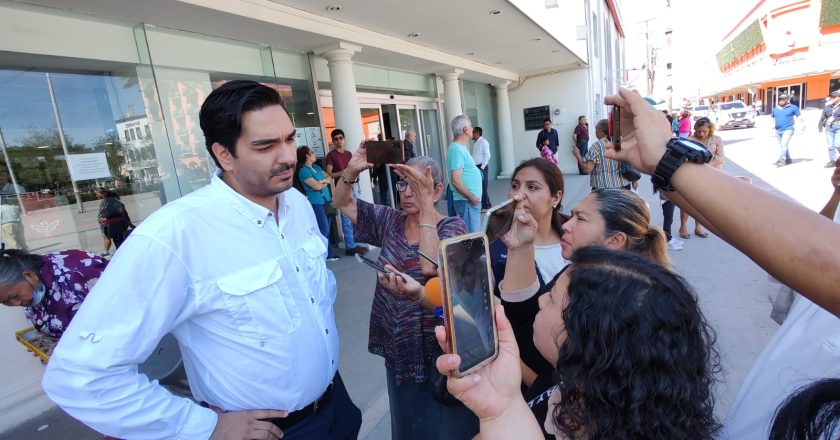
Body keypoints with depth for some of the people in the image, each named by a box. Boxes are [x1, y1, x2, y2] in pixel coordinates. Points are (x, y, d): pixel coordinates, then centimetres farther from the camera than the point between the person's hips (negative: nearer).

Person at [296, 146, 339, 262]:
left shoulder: (316, 167, 15)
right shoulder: (303, 171, -10)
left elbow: (330, 178, 10)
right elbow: (317, 186, -17)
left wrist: (322, 181, -10)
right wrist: (326, 181, 1)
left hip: (326, 201, 8)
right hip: (316, 203, -8)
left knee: (327, 229, 12)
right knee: (324, 230, -4)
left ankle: (328, 254, 21)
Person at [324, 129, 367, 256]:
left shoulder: (349, 153, 15)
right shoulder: (331, 155, -4)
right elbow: (328, 175, -9)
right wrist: (342, 172, -21)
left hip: (353, 187, 7)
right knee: (347, 219, -6)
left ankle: (354, 244, 18)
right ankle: (350, 247, 0)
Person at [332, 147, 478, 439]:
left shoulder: (453, 227, -15)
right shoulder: (390, 220, 1)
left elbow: (430, 266, -33)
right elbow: (342, 203, 5)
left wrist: (426, 204, -35)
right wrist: (351, 171, -14)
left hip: (438, 352, -5)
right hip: (399, 350, 5)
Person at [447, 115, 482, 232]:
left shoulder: (460, 147, 14)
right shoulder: (457, 150, -17)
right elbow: (456, 181, -23)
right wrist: (472, 198, -15)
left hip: (471, 200, 10)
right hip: (467, 202, -10)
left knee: (474, 234, 16)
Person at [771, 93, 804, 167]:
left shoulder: (792, 108, 0)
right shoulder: (775, 109, 14)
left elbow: (799, 116, -1)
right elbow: (773, 117, 28)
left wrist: (803, 124, -12)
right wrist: (773, 124, 14)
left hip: (788, 130, -6)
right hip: (778, 131, 6)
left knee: (783, 145, -17)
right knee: (782, 146, 12)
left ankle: (782, 160, -20)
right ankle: (788, 159, 24)